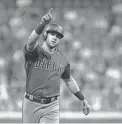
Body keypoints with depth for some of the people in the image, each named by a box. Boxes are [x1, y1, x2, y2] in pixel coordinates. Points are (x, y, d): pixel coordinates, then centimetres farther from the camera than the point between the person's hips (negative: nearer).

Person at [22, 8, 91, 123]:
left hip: (51, 107, 1)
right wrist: (42, 24, -47)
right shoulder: (33, 51, -5)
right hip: (31, 104, -1)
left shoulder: (62, 60, 7)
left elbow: (69, 80, 22)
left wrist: (82, 100, 24)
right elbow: (31, 41, -29)